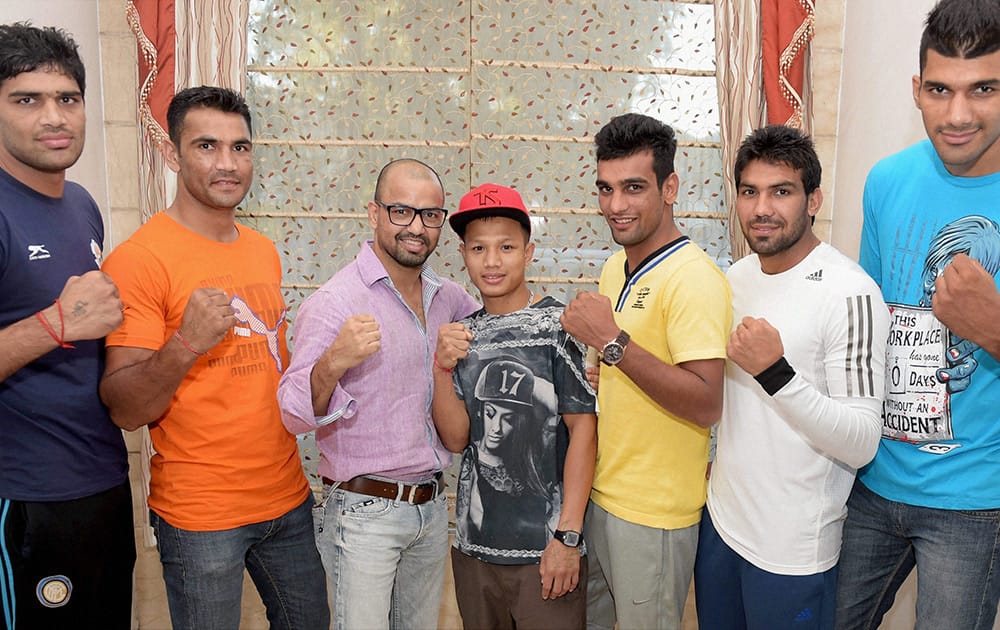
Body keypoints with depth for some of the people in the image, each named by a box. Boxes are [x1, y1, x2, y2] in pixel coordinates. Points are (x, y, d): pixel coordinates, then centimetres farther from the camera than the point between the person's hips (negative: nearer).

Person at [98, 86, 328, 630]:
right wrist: (186, 343, -31)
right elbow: (124, 410, -16)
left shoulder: (263, 250, 7)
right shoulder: (140, 258, -14)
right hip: (200, 514, -6)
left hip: (288, 497, 7)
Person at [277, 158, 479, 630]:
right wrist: (331, 364, -38)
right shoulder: (335, 301, -14)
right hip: (365, 512, -6)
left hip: (433, 506, 6)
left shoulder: (449, 297, 3)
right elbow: (295, 416, -18)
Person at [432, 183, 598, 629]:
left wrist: (568, 536, -14)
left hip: (545, 550, -4)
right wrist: (442, 368, -14)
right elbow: (456, 439, 1)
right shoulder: (462, 333, 5)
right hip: (473, 547, 5)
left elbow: (583, 428, -11)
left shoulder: (557, 325, -9)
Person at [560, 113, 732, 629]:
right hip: (598, 491, 8)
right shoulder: (616, 267, 8)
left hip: (652, 514, -8)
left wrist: (612, 342, -29)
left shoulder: (693, 278, -20)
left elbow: (706, 406, -27)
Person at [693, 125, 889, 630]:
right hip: (721, 518, 7)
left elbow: (860, 446, -21)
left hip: (792, 549, -7)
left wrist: (776, 371, -31)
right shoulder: (736, 276, 4)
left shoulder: (849, 293, -19)